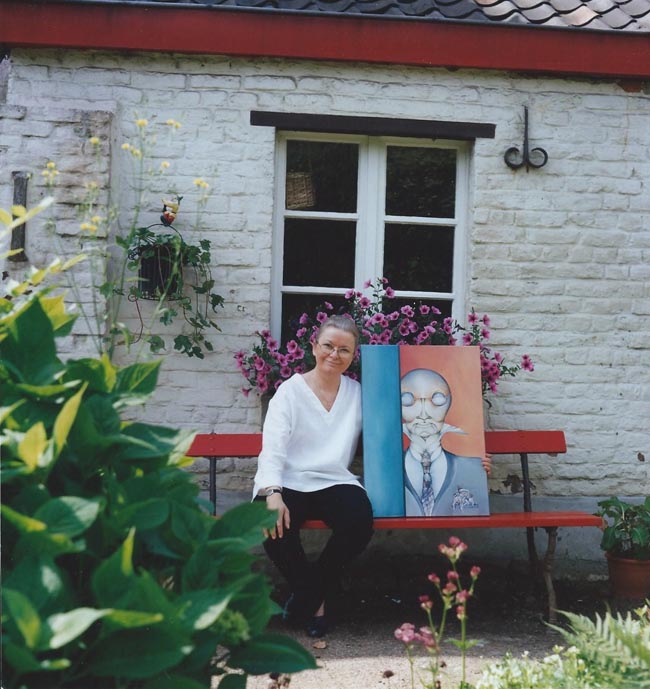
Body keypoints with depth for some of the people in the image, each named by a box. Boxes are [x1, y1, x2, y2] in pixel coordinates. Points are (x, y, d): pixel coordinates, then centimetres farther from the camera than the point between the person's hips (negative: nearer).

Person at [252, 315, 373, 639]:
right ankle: (316, 597, -3)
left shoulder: (358, 393, 14)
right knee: (276, 526, -34)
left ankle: (306, 597, -3)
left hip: (335, 482, 2)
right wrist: (272, 493, -26)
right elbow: (272, 448, -6)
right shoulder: (290, 390, 5)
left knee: (360, 521, -30)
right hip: (288, 482, -2)